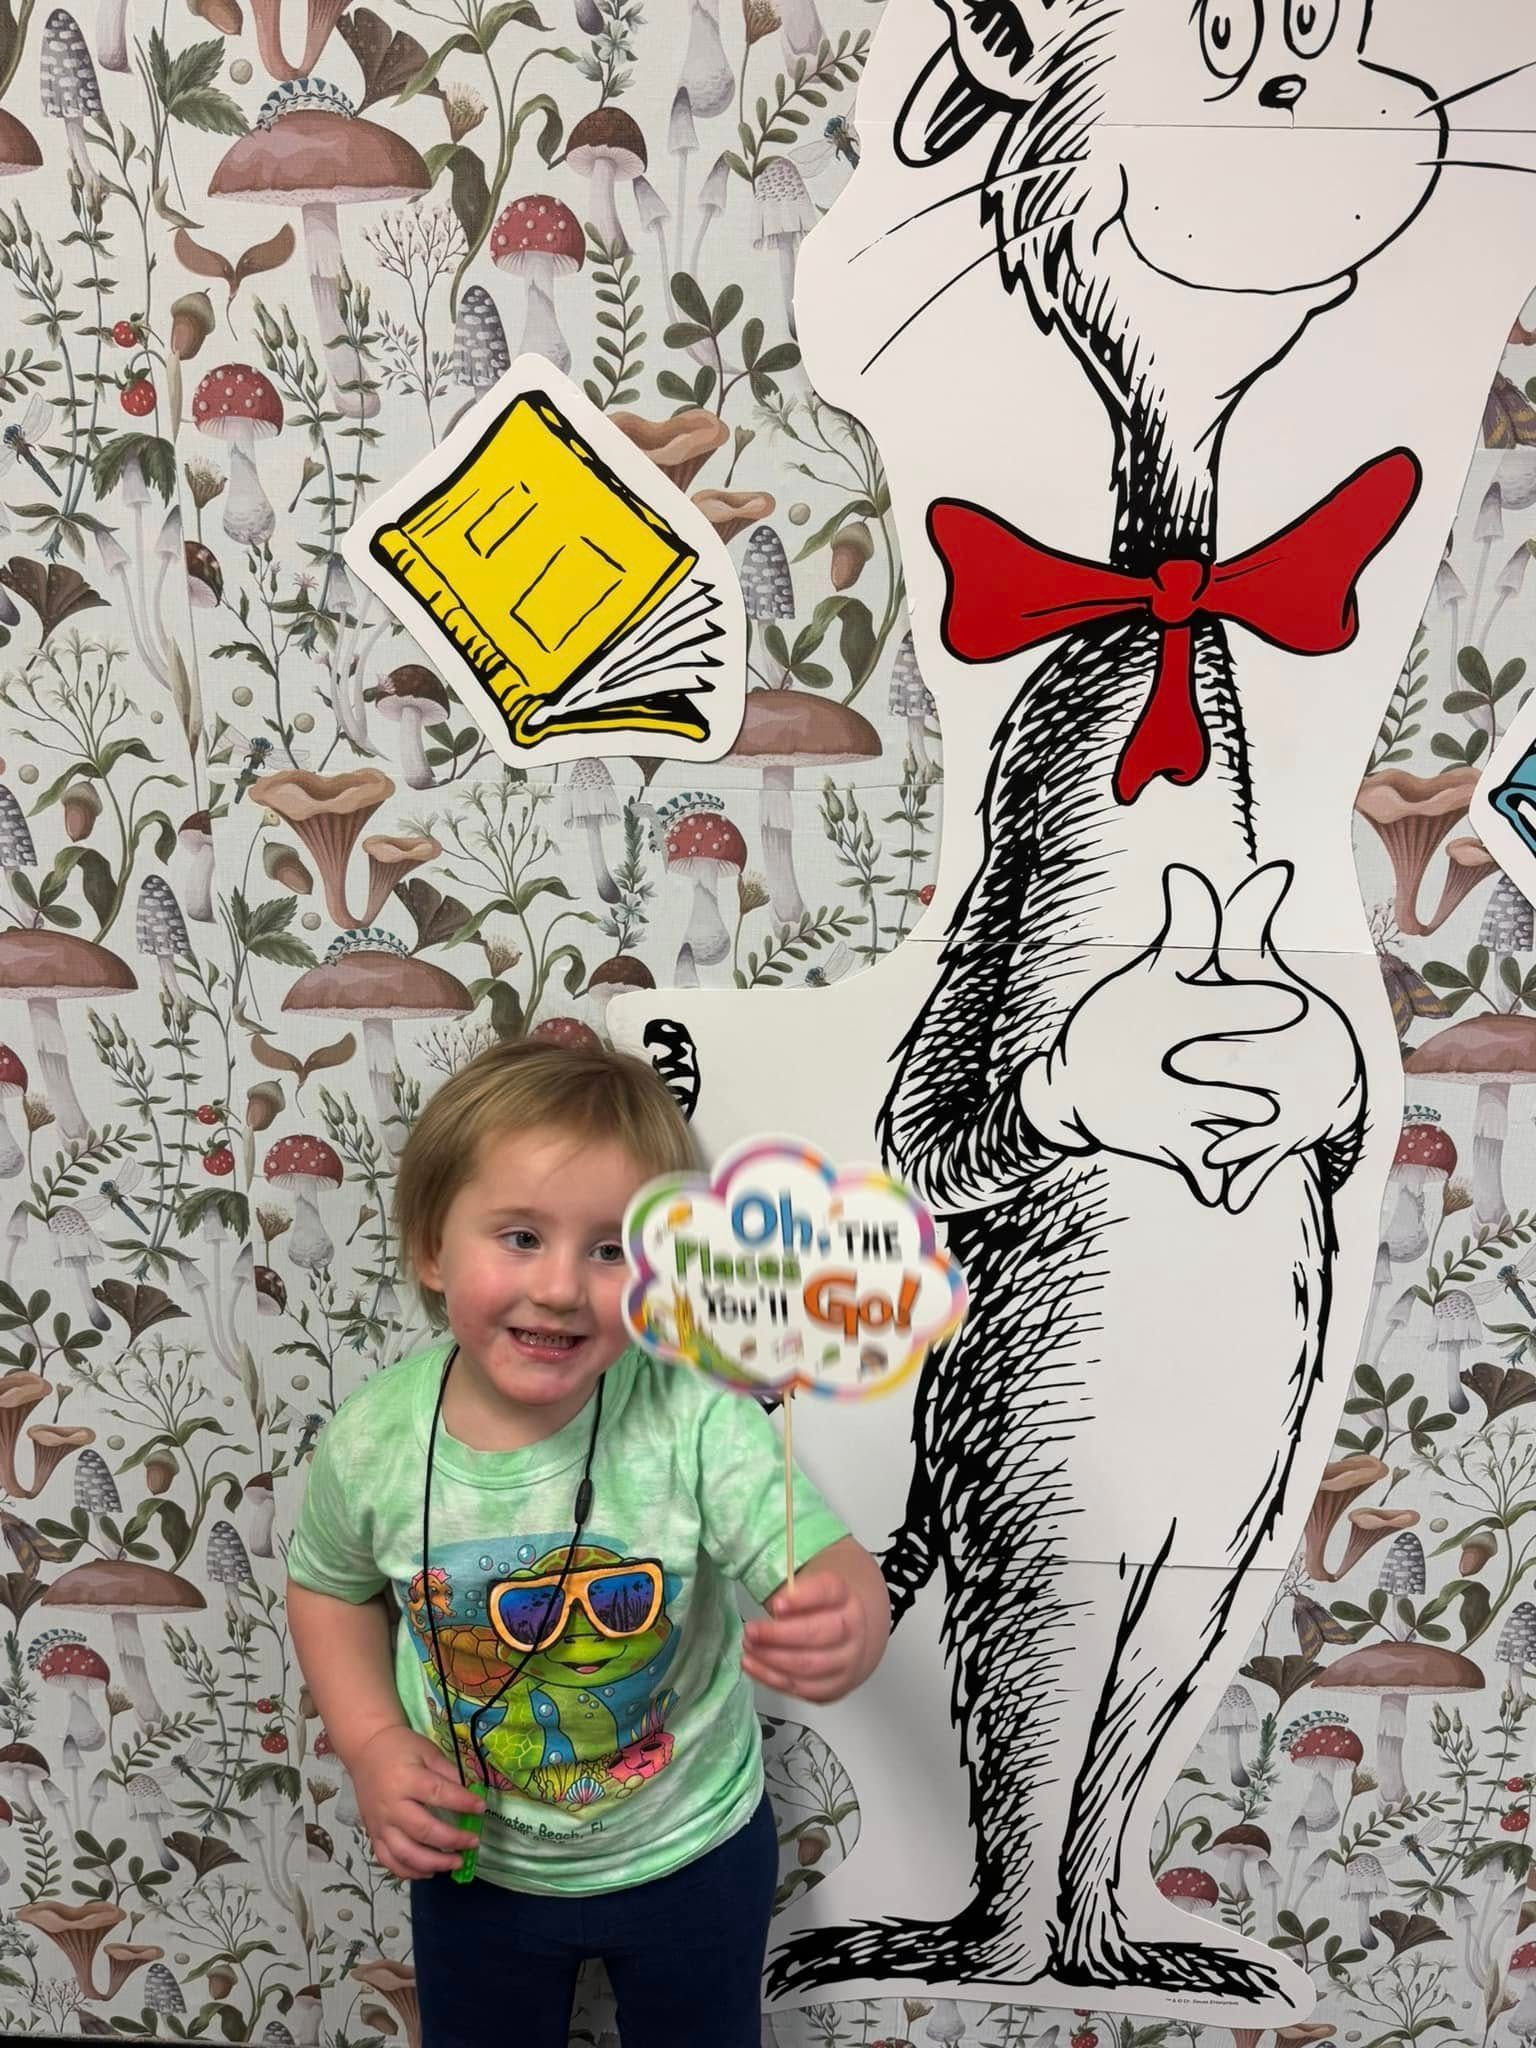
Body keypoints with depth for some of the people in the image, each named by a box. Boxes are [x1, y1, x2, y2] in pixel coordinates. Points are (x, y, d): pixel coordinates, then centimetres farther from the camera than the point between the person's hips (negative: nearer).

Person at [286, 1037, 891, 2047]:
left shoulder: (696, 1422, -30)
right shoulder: (372, 1442, -21)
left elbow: (833, 1569, -33)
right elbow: (331, 1585, -1)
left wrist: (845, 1625, -56)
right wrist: (373, 1745, -13)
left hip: (690, 1856, -1)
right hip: (473, 1861, 2)